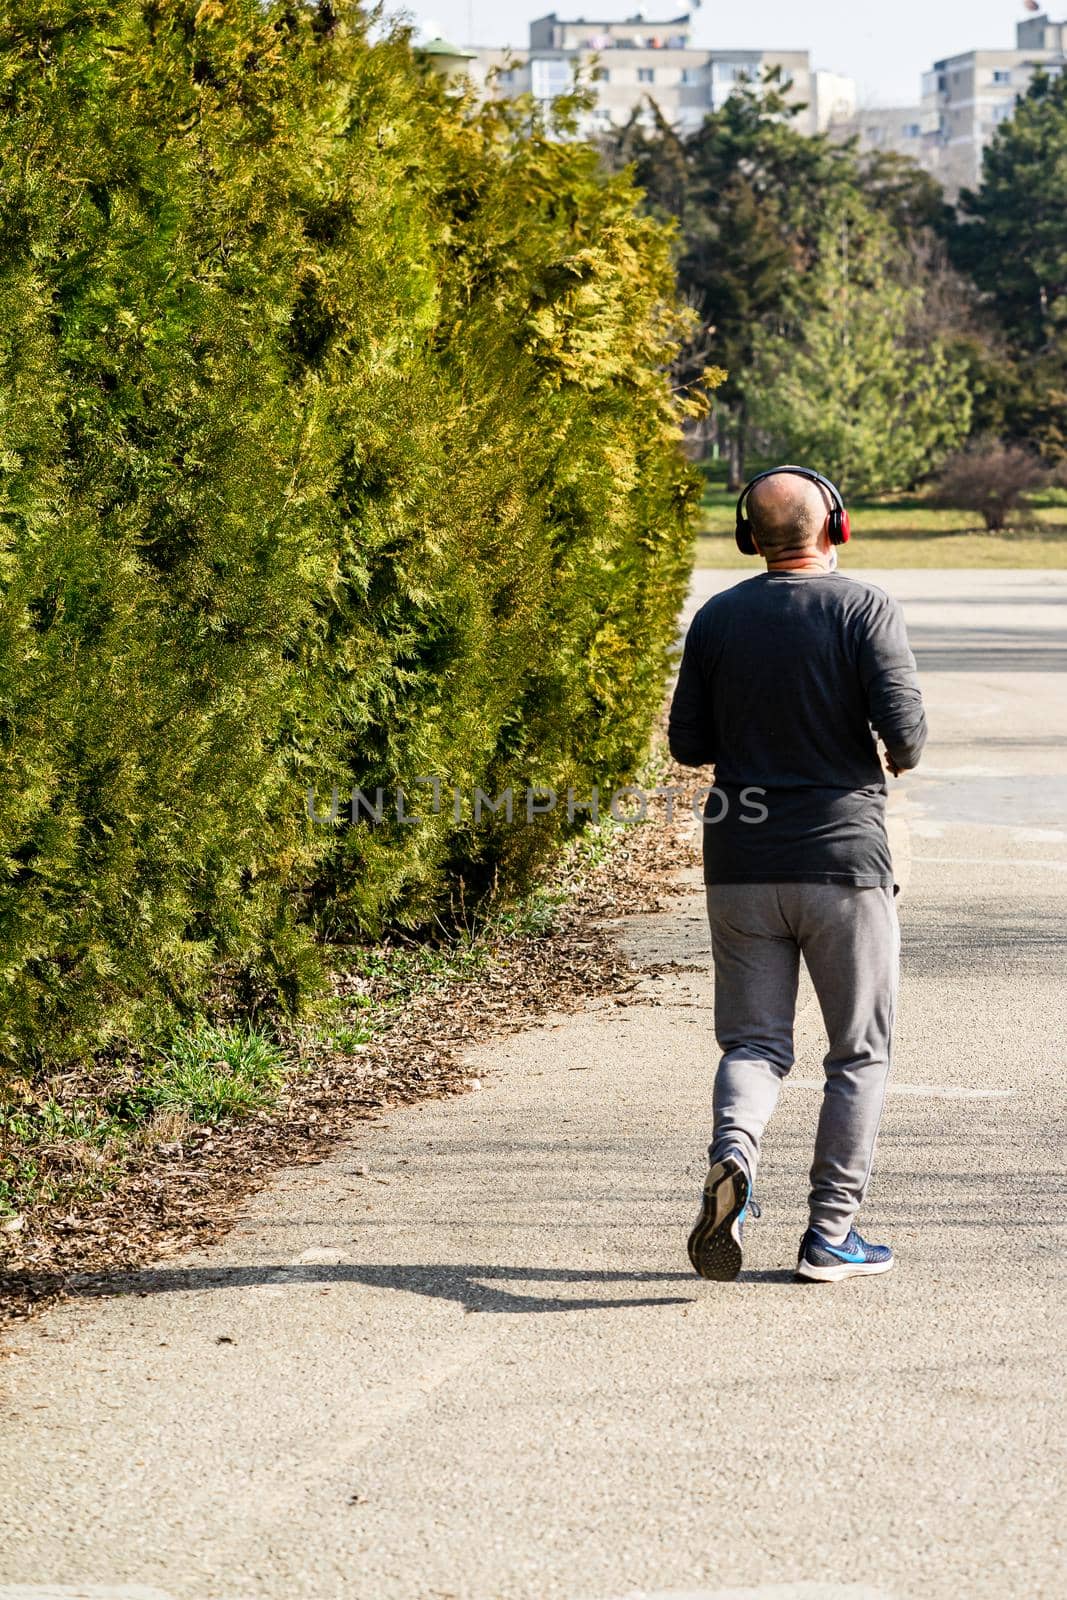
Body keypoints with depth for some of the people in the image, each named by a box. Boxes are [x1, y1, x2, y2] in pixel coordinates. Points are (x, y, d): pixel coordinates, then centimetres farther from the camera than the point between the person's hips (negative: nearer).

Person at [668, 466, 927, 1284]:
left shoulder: (717, 618, 3)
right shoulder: (865, 609, -8)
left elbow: (689, 744, 5)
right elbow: (904, 728, -15)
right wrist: (899, 757, 7)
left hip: (741, 867, 3)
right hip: (843, 856, -3)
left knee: (755, 1042, 10)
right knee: (859, 1052, 9)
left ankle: (733, 1152, -21)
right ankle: (831, 1232, 7)